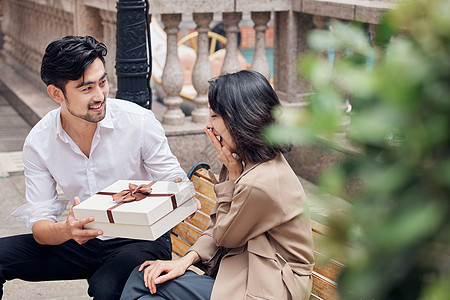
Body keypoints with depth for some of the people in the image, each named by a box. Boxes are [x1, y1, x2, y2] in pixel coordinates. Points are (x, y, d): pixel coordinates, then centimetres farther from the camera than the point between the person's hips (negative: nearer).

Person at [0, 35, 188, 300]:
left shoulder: (140, 122, -14)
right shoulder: (38, 142, -8)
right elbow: (40, 225, -8)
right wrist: (66, 230, -33)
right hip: (81, 242, 3)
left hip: (140, 240, -3)